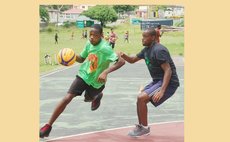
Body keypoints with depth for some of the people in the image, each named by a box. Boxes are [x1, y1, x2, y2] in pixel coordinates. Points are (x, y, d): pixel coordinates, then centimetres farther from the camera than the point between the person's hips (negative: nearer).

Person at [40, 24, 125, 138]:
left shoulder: (105, 48, -29)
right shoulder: (89, 43, -9)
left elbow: (121, 61, -35)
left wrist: (105, 72, -44)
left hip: (96, 81, -3)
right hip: (84, 75, 3)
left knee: (87, 99, 22)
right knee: (67, 98, -10)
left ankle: (98, 96, 60)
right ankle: (48, 126, -4)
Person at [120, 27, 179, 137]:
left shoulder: (159, 50, -22)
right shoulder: (146, 49, 8)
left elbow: (168, 71, -26)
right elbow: (133, 60, 19)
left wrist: (162, 91, -33)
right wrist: (124, 56, -5)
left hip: (168, 83, -10)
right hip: (157, 81, 10)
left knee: (141, 98, -18)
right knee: (140, 99, 13)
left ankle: (144, 128, -4)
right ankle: (141, 126, 24)